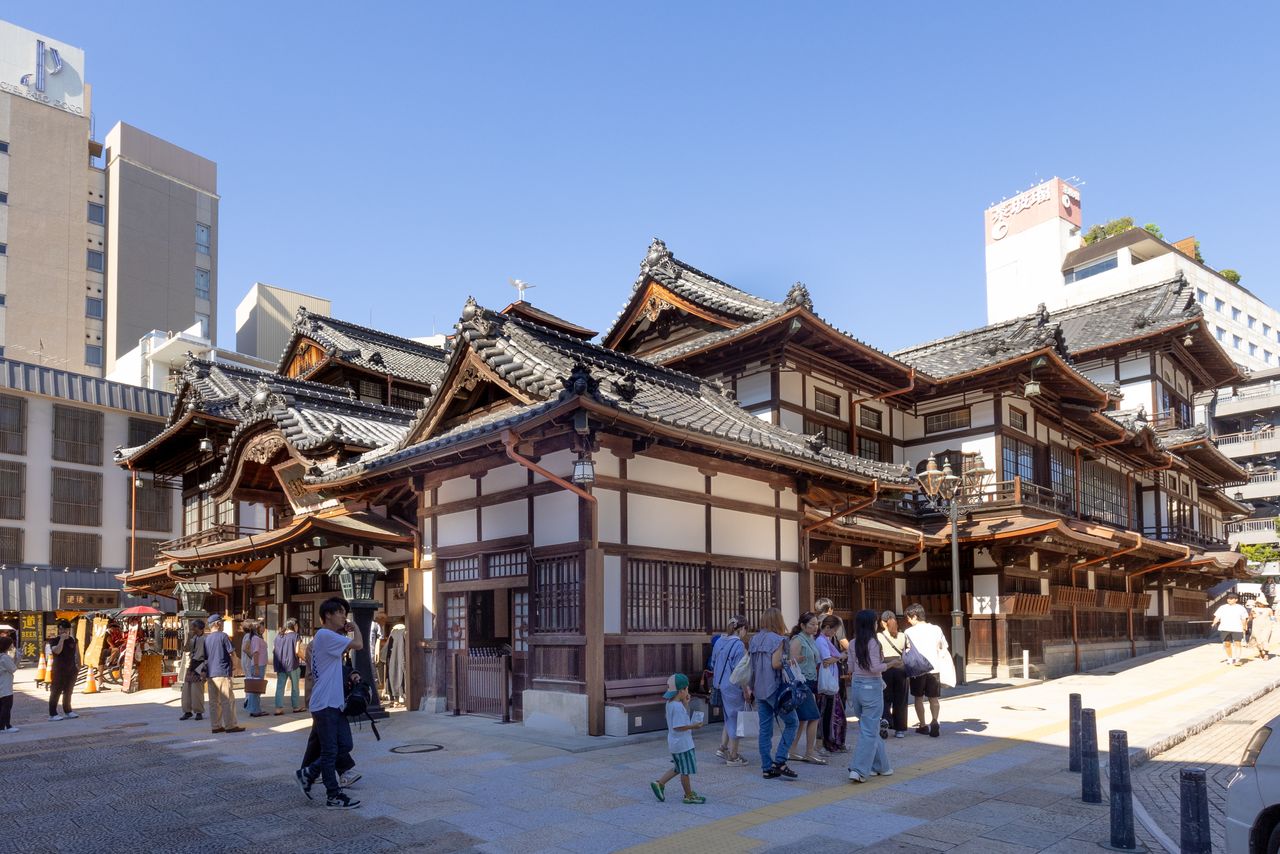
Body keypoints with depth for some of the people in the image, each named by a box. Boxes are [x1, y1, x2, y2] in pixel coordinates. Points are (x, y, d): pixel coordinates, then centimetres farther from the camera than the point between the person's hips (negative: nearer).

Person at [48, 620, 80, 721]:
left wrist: (78, 665, 7)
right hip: (58, 671, -4)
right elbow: (57, 651, -24)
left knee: (68, 692, 13)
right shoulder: (55, 641, -5)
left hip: (71, 670, 5)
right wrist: (62, 639, -24)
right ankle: (52, 714, -3)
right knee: (55, 692, -5)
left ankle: (67, 711, 22)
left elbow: (77, 654, 12)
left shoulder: (73, 640, 7)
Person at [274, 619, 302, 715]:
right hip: (292, 664, -5)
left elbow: (273, 650, 10)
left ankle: (279, 708, -5)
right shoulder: (295, 636, -6)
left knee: (280, 686, 3)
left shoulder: (279, 636, 11)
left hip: (280, 664, 5)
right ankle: (295, 706, 16)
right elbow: (297, 651, -13)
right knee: (295, 686, 9)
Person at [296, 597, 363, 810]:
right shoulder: (325, 635, -15)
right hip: (325, 703, -10)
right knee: (330, 750, 0)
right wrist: (355, 628, -8)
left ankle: (308, 774, 24)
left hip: (335, 702, 10)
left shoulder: (330, 637, 16)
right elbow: (358, 645, -24)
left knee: (345, 745, 11)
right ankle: (334, 796, 9)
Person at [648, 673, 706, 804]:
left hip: (675, 743, 10)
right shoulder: (678, 706, -25)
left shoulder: (670, 703, 6)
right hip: (682, 743, -10)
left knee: (678, 768, 22)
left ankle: (659, 783, 21)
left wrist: (685, 703, 7)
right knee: (686, 770, 4)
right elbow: (678, 726, -27)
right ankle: (689, 796, 16)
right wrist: (693, 726, -20)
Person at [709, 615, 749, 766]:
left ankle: (723, 747, 22)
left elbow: (713, 664, 15)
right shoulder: (738, 645, -16)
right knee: (735, 719, 5)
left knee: (729, 717, 22)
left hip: (720, 685, 8)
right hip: (733, 687, -8)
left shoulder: (720, 642, 8)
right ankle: (733, 756, 13)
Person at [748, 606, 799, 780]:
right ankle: (779, 761, -2)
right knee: (792, 722, 5)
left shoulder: (754, 639, 11)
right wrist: (788, 663, -1)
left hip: (759, 689, 7)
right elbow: (775, 663, -18)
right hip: (774, 688, -7)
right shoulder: (777, 639, -9)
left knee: (765, 729, 9)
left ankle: (767, 768, 11)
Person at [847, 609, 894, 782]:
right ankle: (858, 770, -8)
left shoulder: (853, 644, 6)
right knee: (869, 731, -2)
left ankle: (881, 766, 29)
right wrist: (888, 664, -1)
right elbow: (874, 668, -18)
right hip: (871, 687, -7)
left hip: (856, 686, 7)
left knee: (870, 729, 18)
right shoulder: (872, 642, -14)